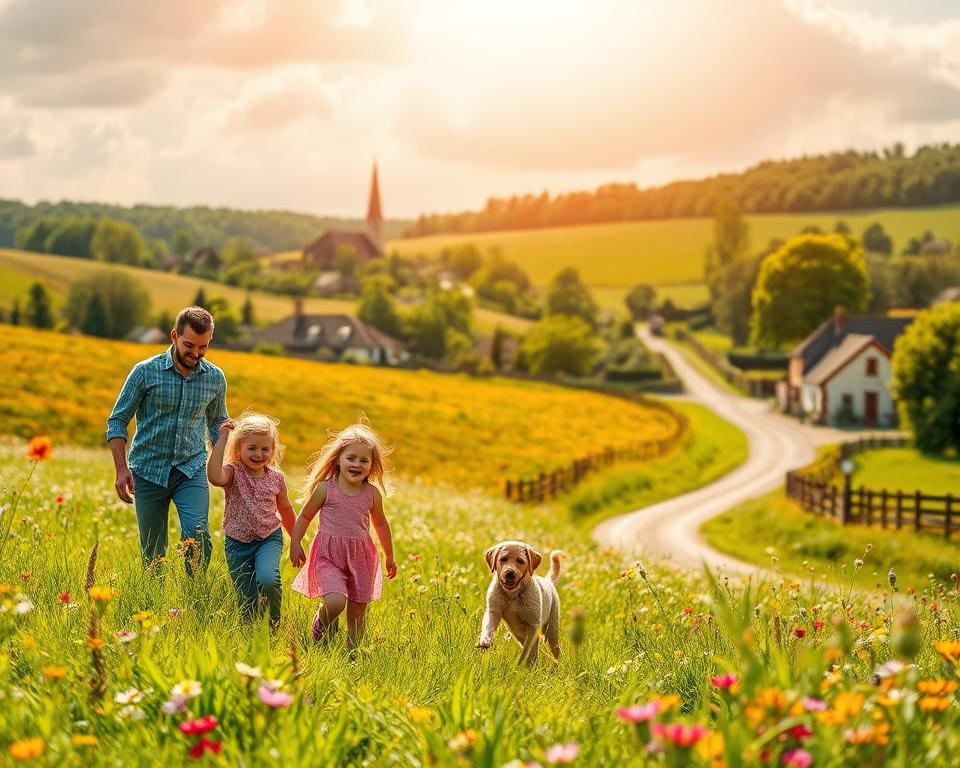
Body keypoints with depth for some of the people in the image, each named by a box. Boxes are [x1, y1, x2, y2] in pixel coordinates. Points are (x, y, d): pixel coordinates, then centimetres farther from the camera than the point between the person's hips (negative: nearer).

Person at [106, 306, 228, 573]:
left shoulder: (215, 378, 2)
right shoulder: (146, 372, -7)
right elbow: (117, 421, -1)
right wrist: (122, 469, -10)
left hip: (191, 470, 1)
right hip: (149, 471, -1)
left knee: (197, 535, -21)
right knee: (153, 551, 4)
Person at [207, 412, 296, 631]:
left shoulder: (276, 478, -2)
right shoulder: (233, 472, -11)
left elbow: (285, 510, 14)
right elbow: (214, 477, -37)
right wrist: (222, 439, -33)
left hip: (269, 538, 0)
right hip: (237, 542, 0)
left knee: (267, 579, -28)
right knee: (247, 602, 3)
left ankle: (274, 625, -6)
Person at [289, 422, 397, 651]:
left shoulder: (372, 494, 2)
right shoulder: (325, 489, -6)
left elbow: (380, 524, 17)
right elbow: (305, 516, 7)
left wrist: (390, 556, 22)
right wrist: (295, 544, 2)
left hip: (360, 556, 3)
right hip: (328, 555, -3)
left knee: (357, 611, 7)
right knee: (335, 602, -22)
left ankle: (351, 651, 23)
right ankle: (321, 625, 11)